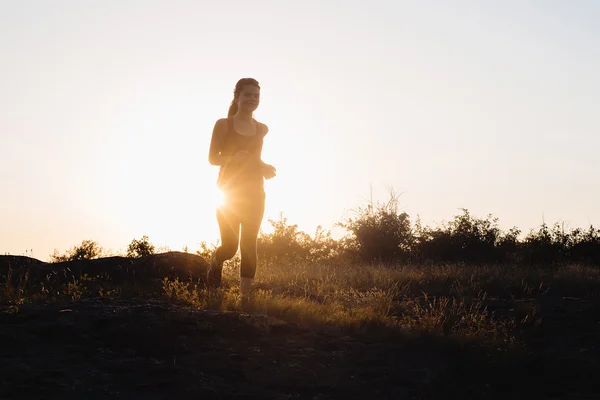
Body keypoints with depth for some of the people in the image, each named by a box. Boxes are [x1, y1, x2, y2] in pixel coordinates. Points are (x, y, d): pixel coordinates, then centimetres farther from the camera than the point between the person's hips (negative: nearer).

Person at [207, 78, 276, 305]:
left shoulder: (262, 130, 9)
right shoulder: (223, 125, -3)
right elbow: (212, 158, -5)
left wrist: (264, 167, 3)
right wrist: (234, 157, -24)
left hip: (254, 194, 3)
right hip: (229, 192, -3)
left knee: (249, 246, -4)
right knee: (230, 246, -7)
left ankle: (245, 297, -2)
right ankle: (215, 263, 29)